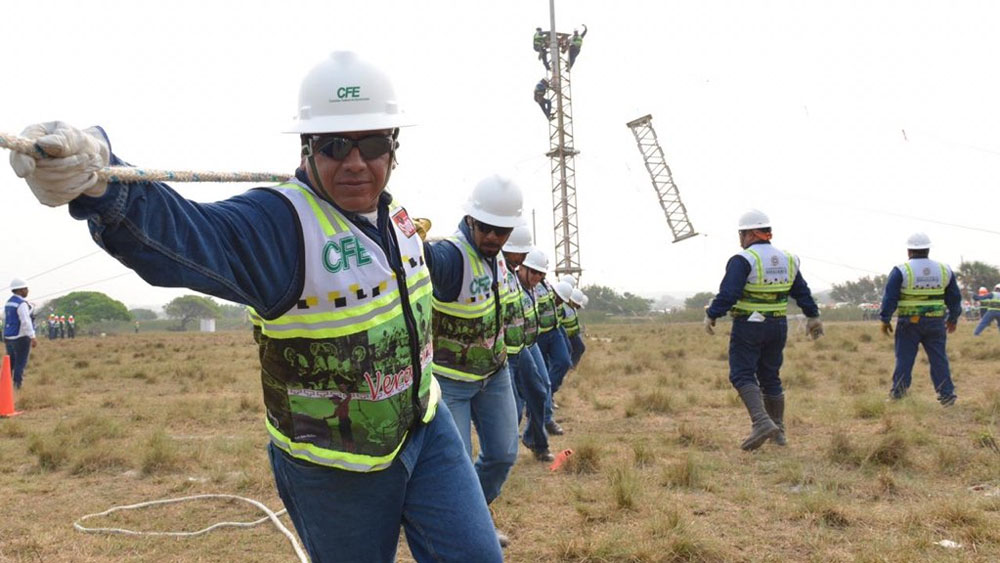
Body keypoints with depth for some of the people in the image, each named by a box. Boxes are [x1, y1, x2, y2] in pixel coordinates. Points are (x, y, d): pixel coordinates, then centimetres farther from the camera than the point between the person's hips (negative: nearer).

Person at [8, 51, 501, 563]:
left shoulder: (392, 215, -1)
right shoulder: (280, 223, -24)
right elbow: (184, 235, -48)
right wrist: (99, 183, -62)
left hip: (425, 430, 6)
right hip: (336, 467, -6)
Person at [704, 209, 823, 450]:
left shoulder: (743, 260, -14)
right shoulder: (787, 259, 9)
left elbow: (728, 293, -21)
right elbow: (802, 292, 16)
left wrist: (711, 315, -11)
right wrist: (813, 317, 26)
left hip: (748, 327, -7)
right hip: (778, 327, 7)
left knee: (742, 376, -4)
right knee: (770, 377, 15)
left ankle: (762, 422, -22)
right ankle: (778, 430, 20)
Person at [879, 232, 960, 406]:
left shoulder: (901, 271, -6)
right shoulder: (944, 270, 6)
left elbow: (889, 298, -8)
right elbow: (955, 298, 13)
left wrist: (885, 320, 0)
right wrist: (953, 319, 24)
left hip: (909, 322, -3)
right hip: (936, 323, 3)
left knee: (904, 358, 4)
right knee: (939, 359, 7)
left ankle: (898, 392, 8)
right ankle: (946, 393, 7)